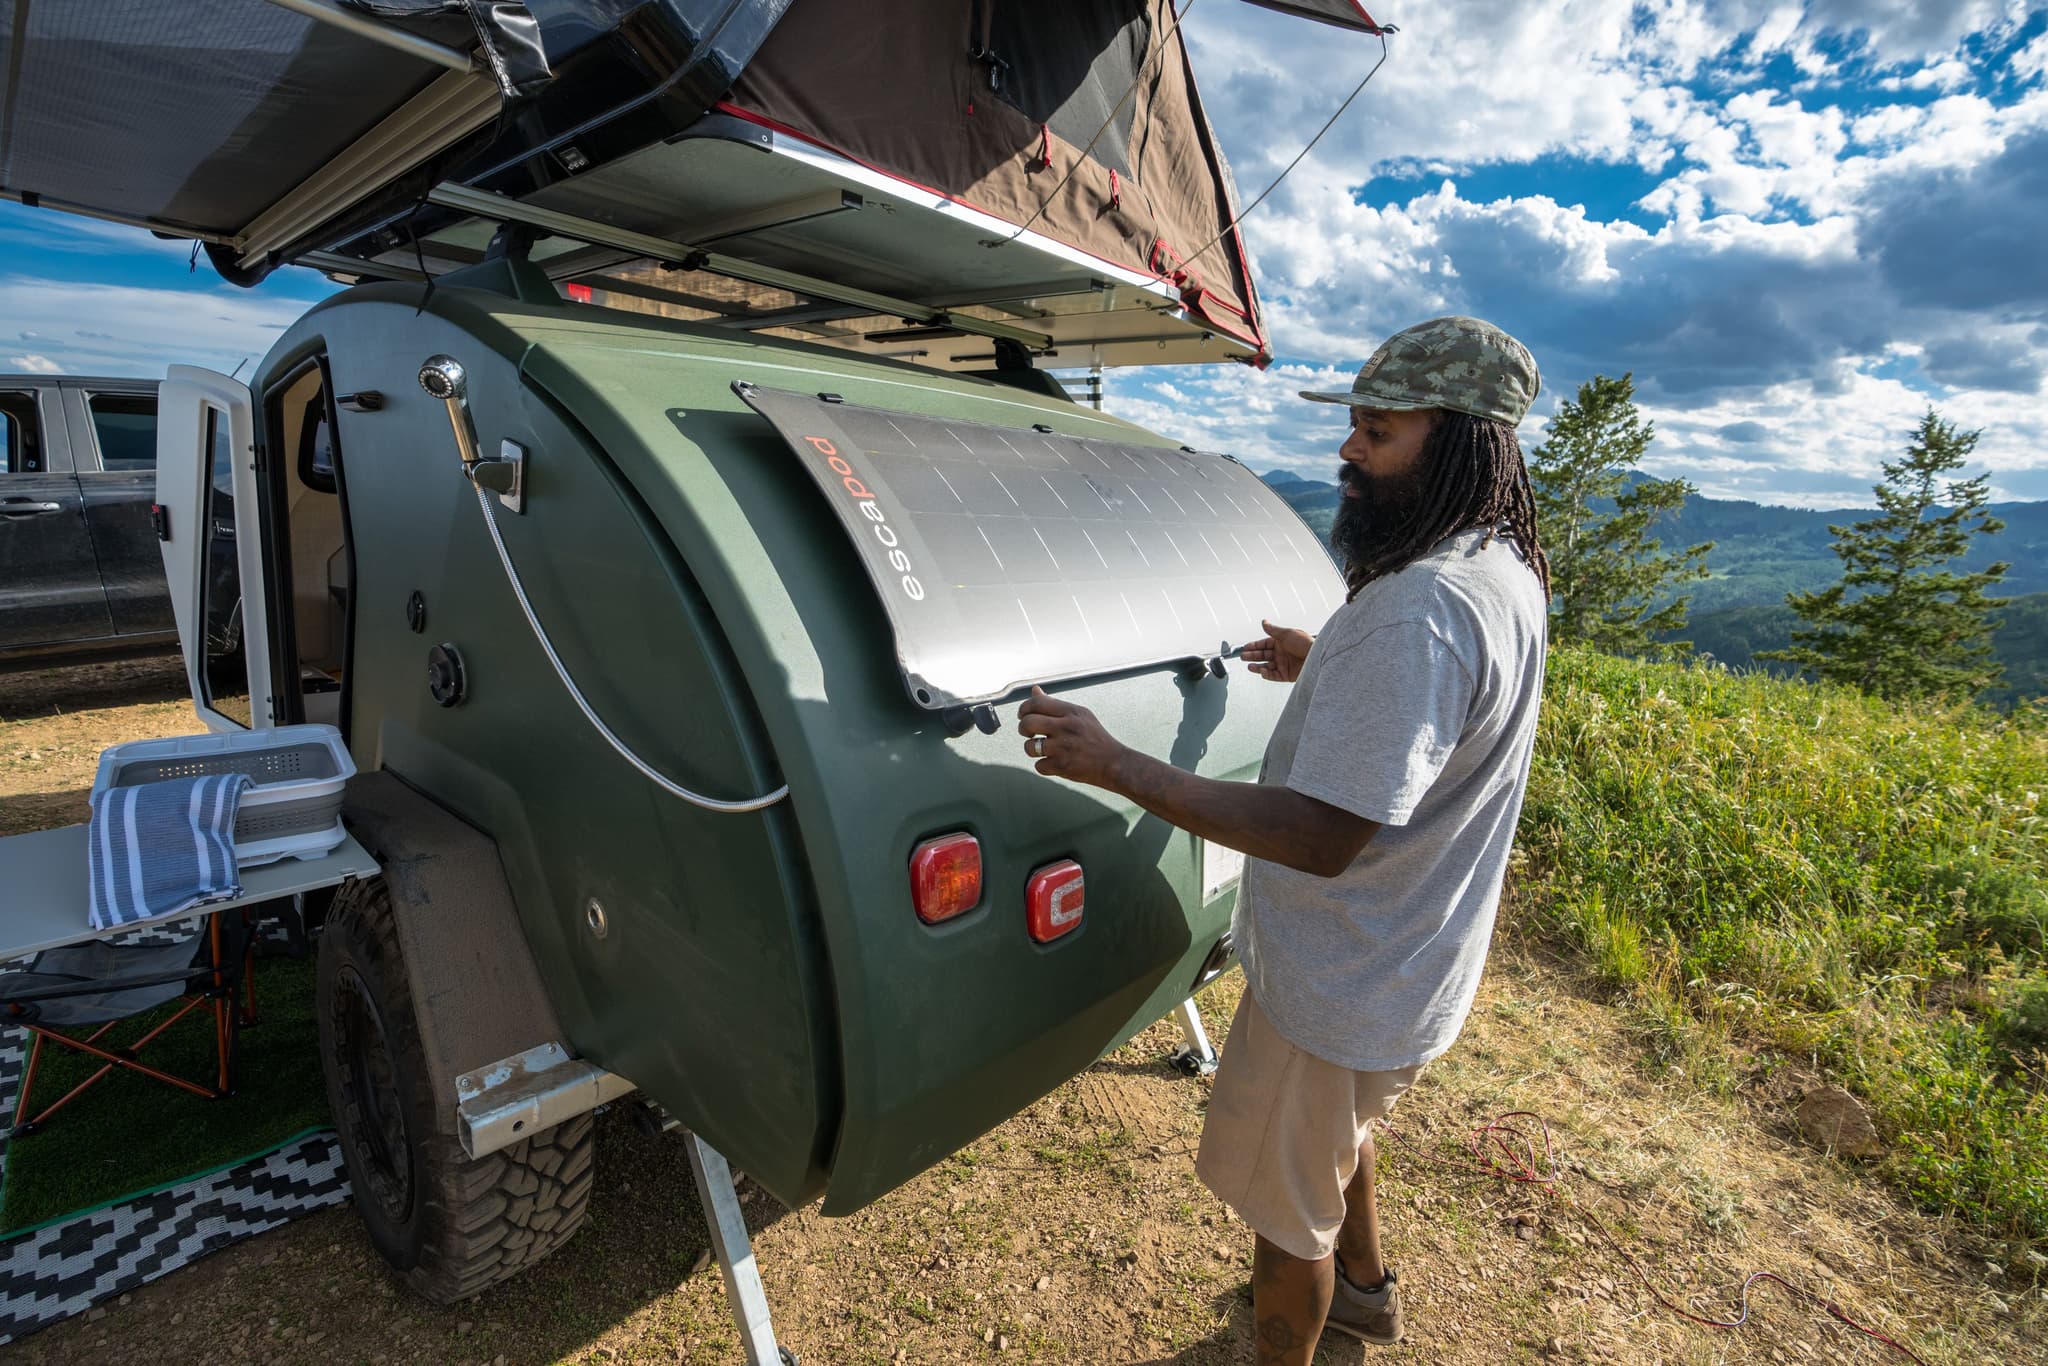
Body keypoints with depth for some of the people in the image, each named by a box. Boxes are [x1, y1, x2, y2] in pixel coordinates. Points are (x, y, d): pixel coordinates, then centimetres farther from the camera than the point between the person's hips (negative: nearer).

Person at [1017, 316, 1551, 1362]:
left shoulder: (1416, 613, -33)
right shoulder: (1506, 571, 1)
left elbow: (1325, 834, -35)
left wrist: (1114, 766, -34)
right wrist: (1331, 669, 14)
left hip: (1340, 989, -10)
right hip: (1407, 964, 10)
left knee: (1284, 1197, 15)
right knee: (1337, 1136, 34)